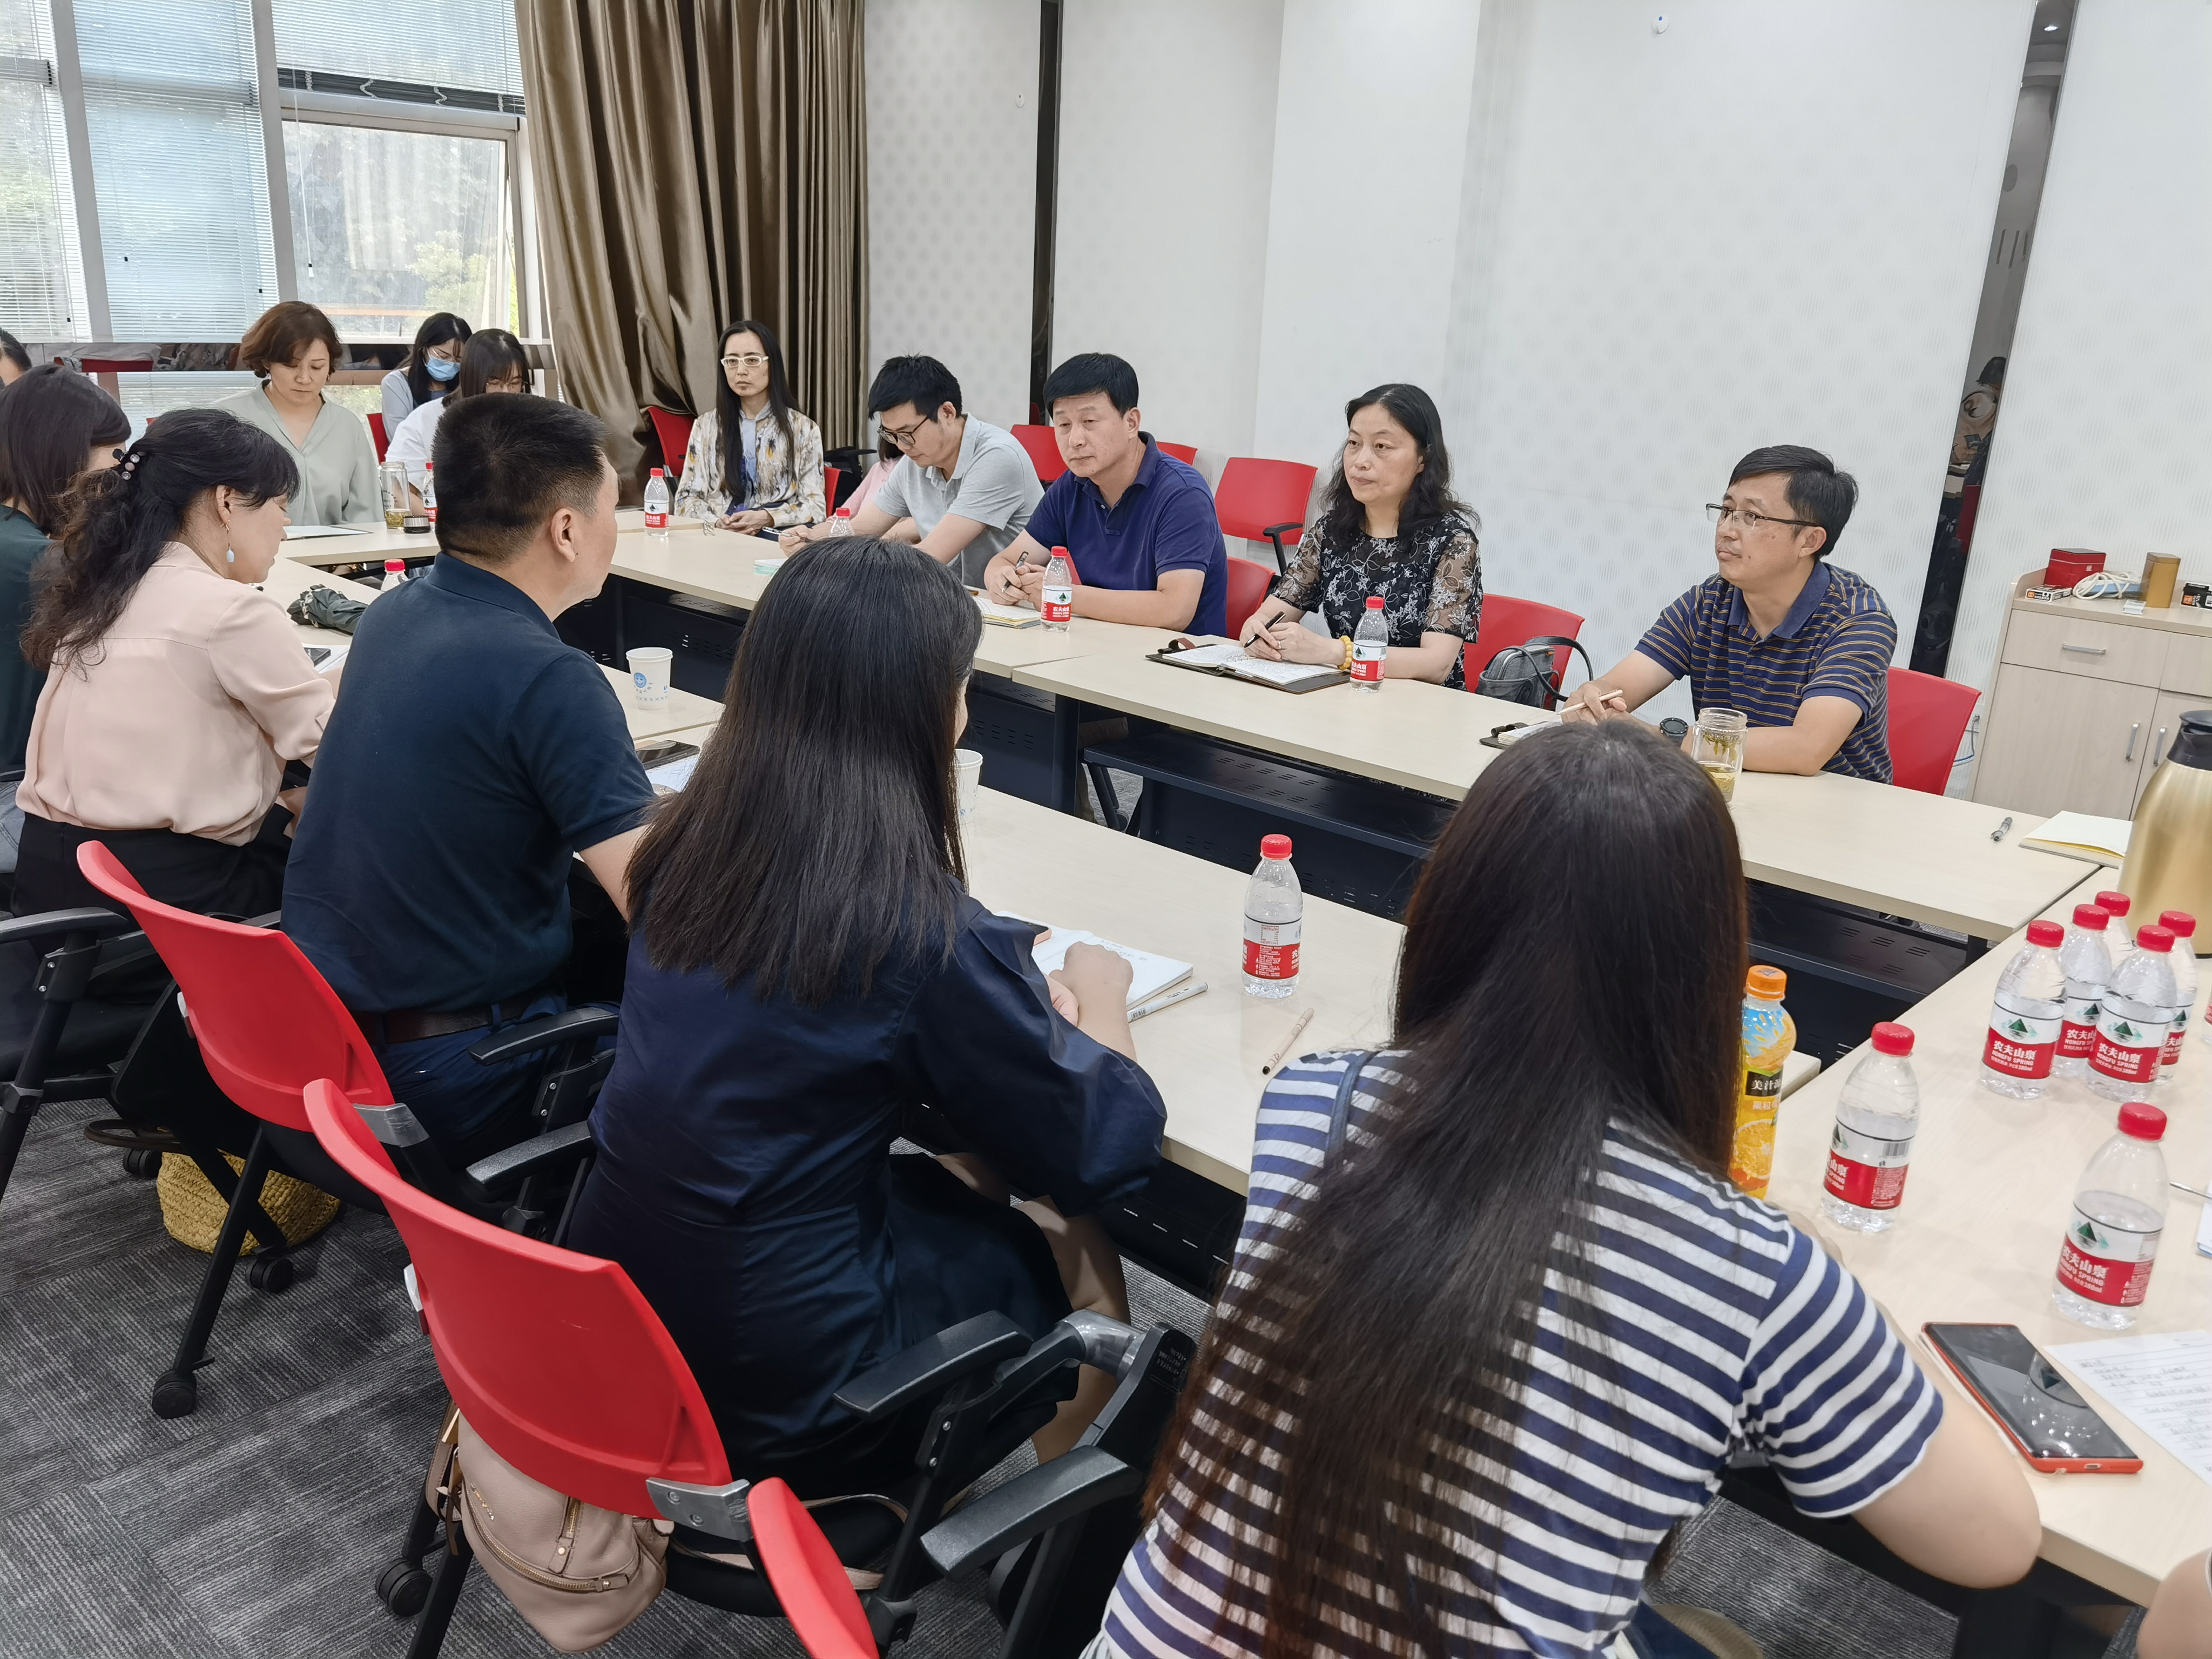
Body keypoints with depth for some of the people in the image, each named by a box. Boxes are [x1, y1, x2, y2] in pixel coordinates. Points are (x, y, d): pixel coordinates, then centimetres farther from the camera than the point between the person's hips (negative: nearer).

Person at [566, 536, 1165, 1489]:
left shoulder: (684, 850, -6)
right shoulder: (918, 928, -25)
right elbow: (1100, 1151, -12)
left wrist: (1018, 987, 7)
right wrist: (1100, 998, 6)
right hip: (774, 1392, -6)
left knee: (962, 1187, 25)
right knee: (1079, 1259, 17)